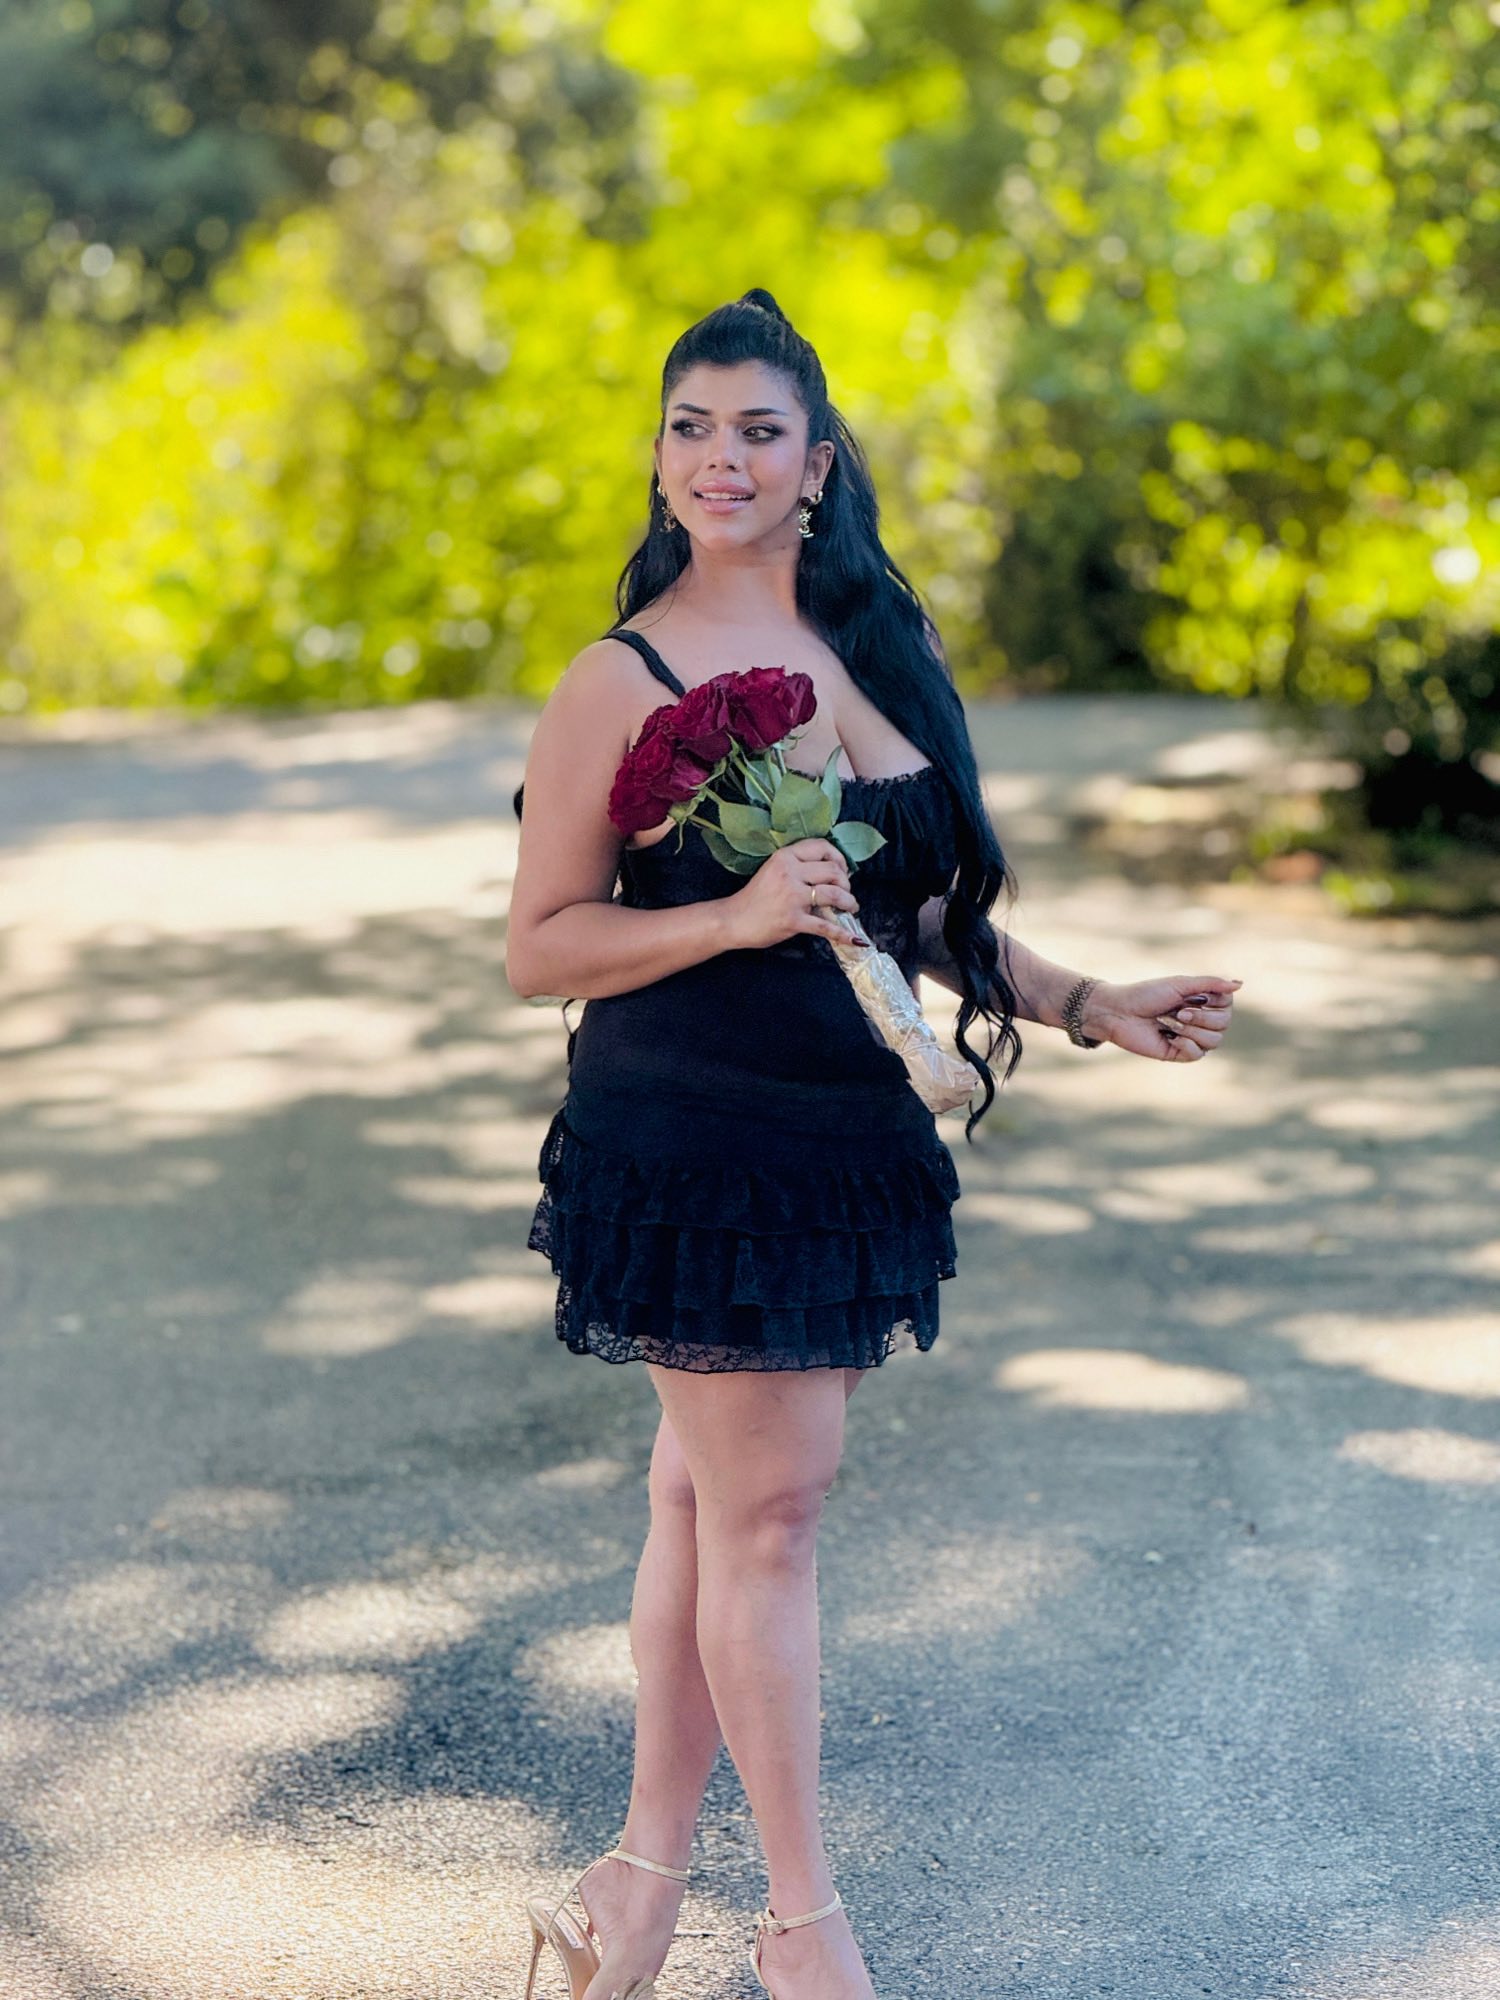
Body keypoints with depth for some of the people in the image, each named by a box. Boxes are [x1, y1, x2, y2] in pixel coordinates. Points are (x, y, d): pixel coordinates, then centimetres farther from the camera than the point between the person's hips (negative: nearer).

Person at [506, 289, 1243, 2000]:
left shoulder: (870, 644, 11)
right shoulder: (625, 679, -8)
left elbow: (919, 908, 19)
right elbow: (539, 946, -8)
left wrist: (1090, 1010, 13)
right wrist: (740, 916, -20)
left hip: (845, 1137, 5)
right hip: (689, 1141, -5)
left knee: (712, 1497, 11)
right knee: (764, 1502, -4)